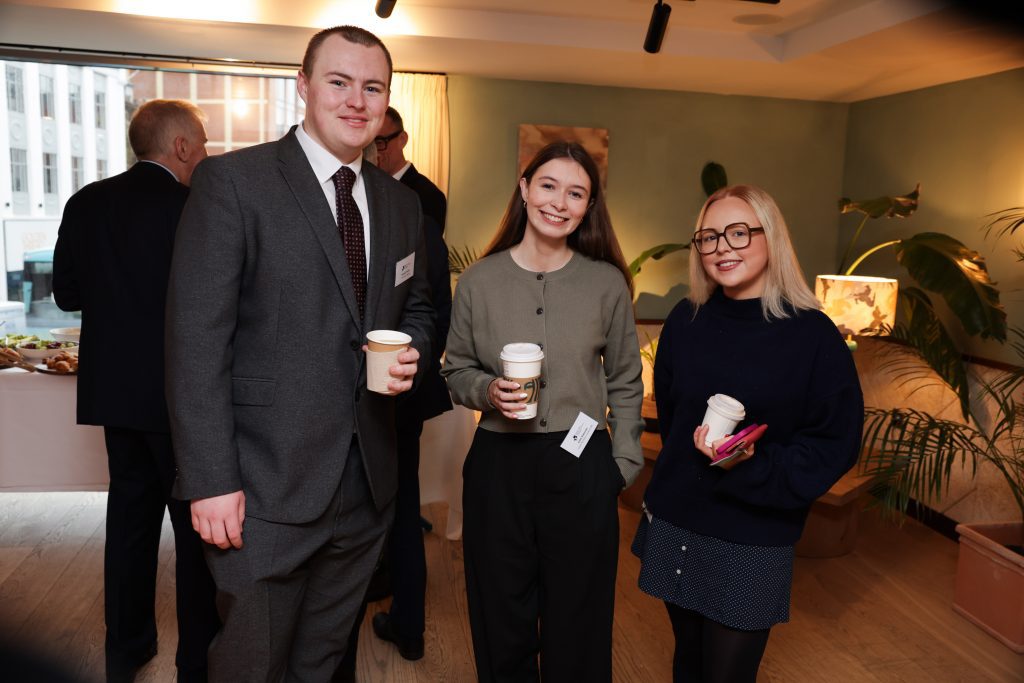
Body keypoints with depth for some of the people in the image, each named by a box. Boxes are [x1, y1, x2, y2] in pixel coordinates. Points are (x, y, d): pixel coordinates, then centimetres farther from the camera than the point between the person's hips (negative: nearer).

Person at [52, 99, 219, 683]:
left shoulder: (87, 204, 2)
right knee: (197, 523, 7)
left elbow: (67, 292, 7)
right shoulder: (194, 208, -17)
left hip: (114, 389, 6)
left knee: (130, 515, 18)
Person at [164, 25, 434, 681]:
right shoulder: (232, 181, -9)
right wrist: (211, 481, -16)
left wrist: (412, 353, -4)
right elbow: (196, 339, -13)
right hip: (267, 487, -5)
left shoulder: (403, 202, 9)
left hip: (368, 483, 5)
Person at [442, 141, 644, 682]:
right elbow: (456, 371, 8)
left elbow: (625, 384, 5)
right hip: (498, 463, 1)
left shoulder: (608, 283, -2)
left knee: (578, 624, 13)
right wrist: (487, 390, -13)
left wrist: (624, 465, 1)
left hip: (581, 467, 0)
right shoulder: (479, 280, -1)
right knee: (502, 622, 16)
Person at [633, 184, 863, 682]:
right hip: (674, 524, 4)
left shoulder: (812, 334, -12)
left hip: (752, 544, -3)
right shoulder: (685, 321, 0)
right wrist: (687, 464, 7)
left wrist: (753, 468, -21)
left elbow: (835, 445, -9)